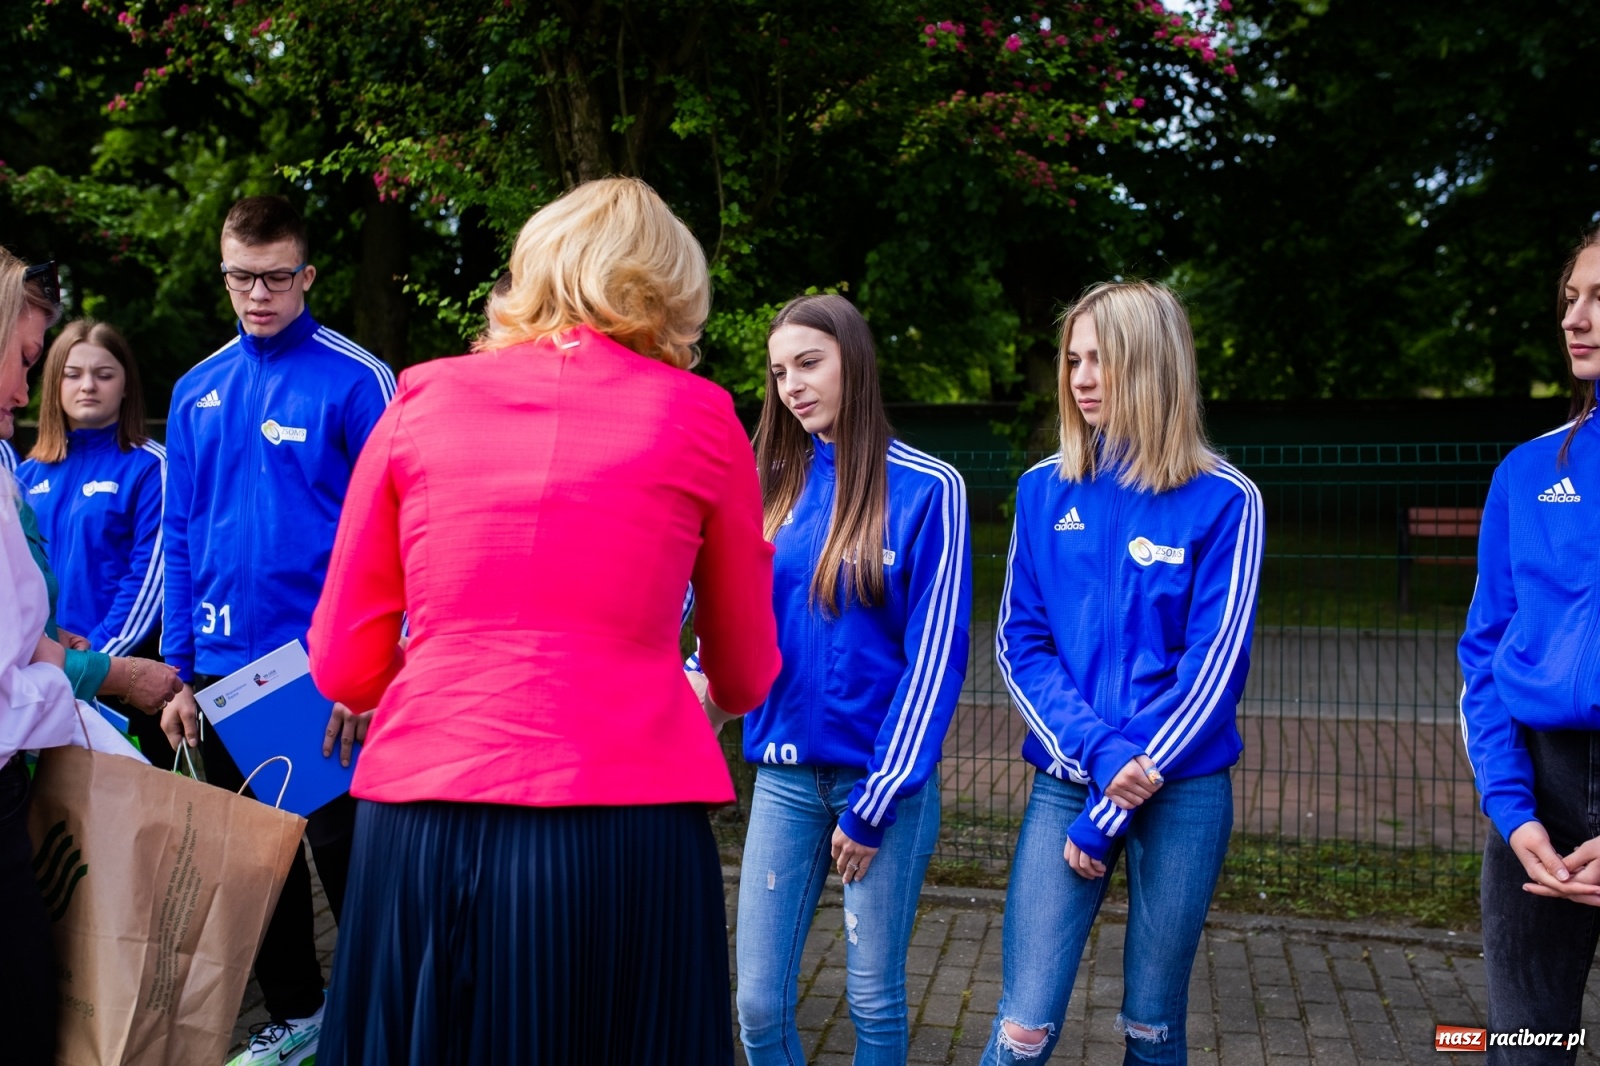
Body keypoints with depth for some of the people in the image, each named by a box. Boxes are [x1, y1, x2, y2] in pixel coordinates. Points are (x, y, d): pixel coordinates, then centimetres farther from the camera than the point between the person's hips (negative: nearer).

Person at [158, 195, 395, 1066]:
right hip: (224, 669, 6)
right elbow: (180, 538, 11)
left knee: (342, 849, 4)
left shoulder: (356, 381, -8)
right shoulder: (196, 391, 8)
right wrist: (180, 671, 6)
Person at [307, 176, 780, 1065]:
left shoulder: (422, 401, 7)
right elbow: (746, 680, 15)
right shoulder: (699, 417, 5)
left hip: (424, 830, 2)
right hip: (623, 838, -1)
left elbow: (344, 667, 9)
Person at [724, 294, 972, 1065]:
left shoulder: (926, 489, -7)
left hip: (886, 775, -3)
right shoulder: (773, 485, 6)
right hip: (785, 773, 4)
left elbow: (934, 654, -8)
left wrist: (876, 802, -9)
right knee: (758, 1002, 3)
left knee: (874, 997, 8)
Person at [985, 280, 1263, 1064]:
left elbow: (1213, 666, -8)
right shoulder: (1045, 490, 4)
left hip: (1182, 793, -1)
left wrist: (1113, 811, -10)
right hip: (1065, 784, 2)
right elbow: (1019, 645, 2)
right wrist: (1098, 749, -14)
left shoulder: (1223, 501, -5)